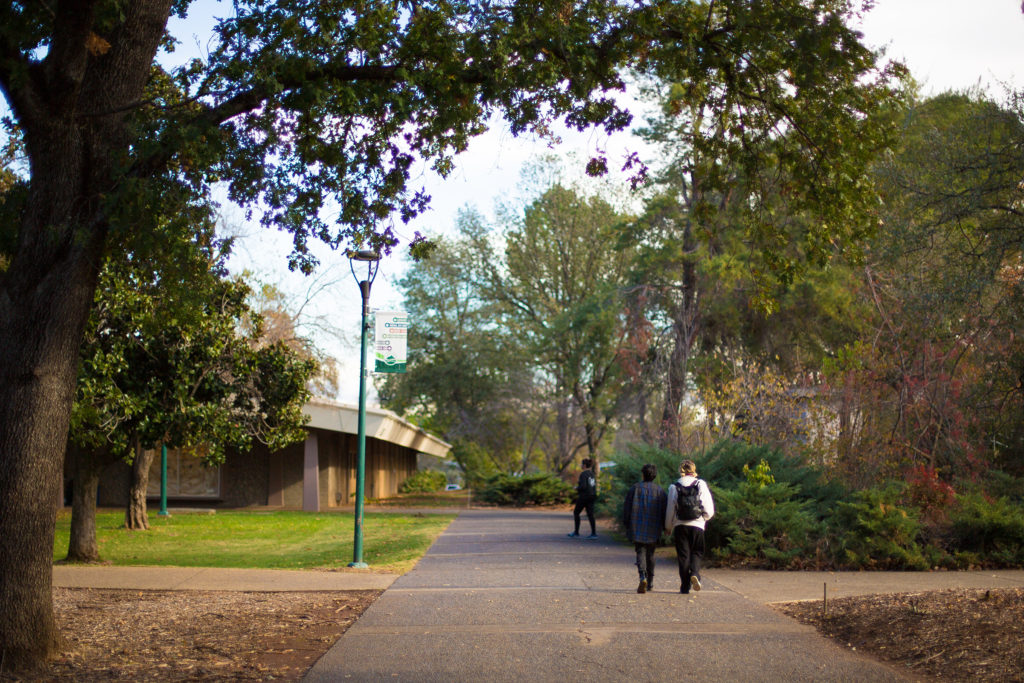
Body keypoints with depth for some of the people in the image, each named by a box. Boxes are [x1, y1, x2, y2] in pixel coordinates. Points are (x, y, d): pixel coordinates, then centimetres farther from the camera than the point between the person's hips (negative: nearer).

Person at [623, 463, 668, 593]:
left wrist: (626, 524, 9)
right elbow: (665, 511, 4)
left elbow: (627, 508, 0)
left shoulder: (635, 488, -2)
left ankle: (643, 577, -26)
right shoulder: (660, 490, 3)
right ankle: (650, 583, 19)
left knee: (640, 553, -2)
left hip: (637, 529, -2)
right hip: (654, 530, 2)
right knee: (650, 554, 14)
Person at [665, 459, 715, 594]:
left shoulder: (674, 487, 0)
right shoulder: (701, 484, -2)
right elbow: (709, 510, -4)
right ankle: (695, 573, -15)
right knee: (697, 552, 13)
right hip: (697, 525, -1)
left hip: (679, 526, 1)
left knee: (683, 555, 7)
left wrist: (668, 527, 17)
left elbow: (670, 510, 3)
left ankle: (685, 586, 4)